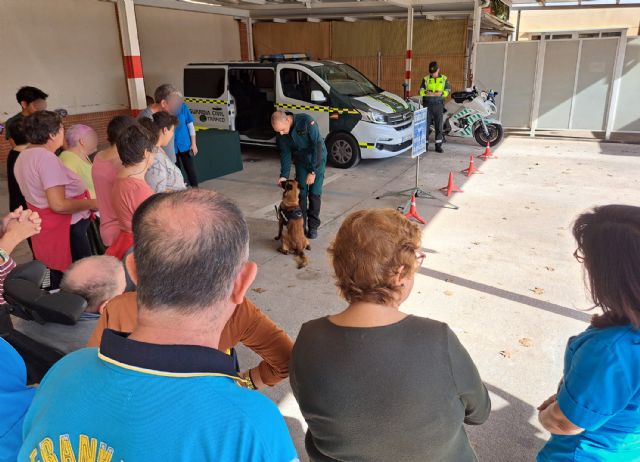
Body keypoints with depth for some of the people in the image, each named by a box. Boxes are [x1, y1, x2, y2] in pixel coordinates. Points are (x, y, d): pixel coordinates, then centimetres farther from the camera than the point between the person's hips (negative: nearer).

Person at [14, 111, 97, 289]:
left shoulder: (23, 156, 10)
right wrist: (91, 203, -16)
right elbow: (58, 205, -27)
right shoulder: (47, 158, -21)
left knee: (59, 280, 20)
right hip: (66, 231, -10)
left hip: (47, 230, 10)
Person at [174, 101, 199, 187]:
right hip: (170, 148, 0)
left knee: (191, 170, 6)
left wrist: (193, 144, -1)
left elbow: (190, 125, 1)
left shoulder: (182, 107, -4)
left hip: (185, 145, 0)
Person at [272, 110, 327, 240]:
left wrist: (313, 171, -27)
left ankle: (313, 226, 8)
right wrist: (284, 175, -16)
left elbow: (318, 146, -28)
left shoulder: (306, 121, -31)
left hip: (317, 159, -4)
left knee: (315, 193, -4)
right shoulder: (280, 134, -14)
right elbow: (285, 153, -5)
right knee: (301, 193, -1)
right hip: (301, 161, 4)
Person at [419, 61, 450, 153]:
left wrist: (441, 93, -17)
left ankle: (438, 145, 9)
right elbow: (421, 91, -1)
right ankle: (425, 144, 7)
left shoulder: (444, 79, 7)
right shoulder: (426, 79, 4)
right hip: (427, 104, -1)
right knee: (426, 125, -1)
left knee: (439, 126, 2)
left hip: (439, 104, 1)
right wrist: (427, 93, -23)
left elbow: (448, 91, 4)